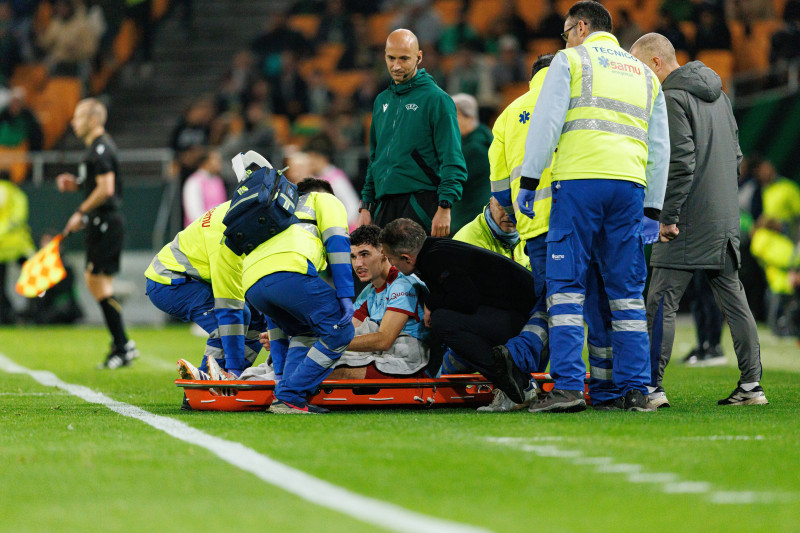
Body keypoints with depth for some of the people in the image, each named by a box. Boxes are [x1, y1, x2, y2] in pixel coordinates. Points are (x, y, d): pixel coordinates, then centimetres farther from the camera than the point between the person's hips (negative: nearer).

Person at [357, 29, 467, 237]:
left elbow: (452, 161, -8)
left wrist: (444, 208, -16)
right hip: (383, 204, 6)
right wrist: (365, 206, 16)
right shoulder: (382, 101, 18)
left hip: (421, 204, -6)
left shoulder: (436, 99, -3)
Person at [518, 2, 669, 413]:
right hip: (630, 185, 4)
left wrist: (528, 182, -1)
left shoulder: (569, 60, 9)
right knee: (627, 291, 8)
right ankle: (635, 390, 4)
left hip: (578, 181, -4)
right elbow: (660, 148, 20)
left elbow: (546, 123, -2)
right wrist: (653, 210, 20)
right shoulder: (645, 74, 24)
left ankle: (568, 387, -13)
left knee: (566, 286, -4)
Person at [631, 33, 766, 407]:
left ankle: (652, 386, -8)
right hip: (725, 221, 9)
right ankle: (751, 385, 8)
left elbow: (680, 163, -19)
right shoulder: (717, 94, 16)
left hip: (688, 222, -9)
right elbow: (735, 154, 20)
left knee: (662, 302, -5)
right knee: (733, 300, 9)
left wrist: (668, 217, -15)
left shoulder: (673, 99, -12)